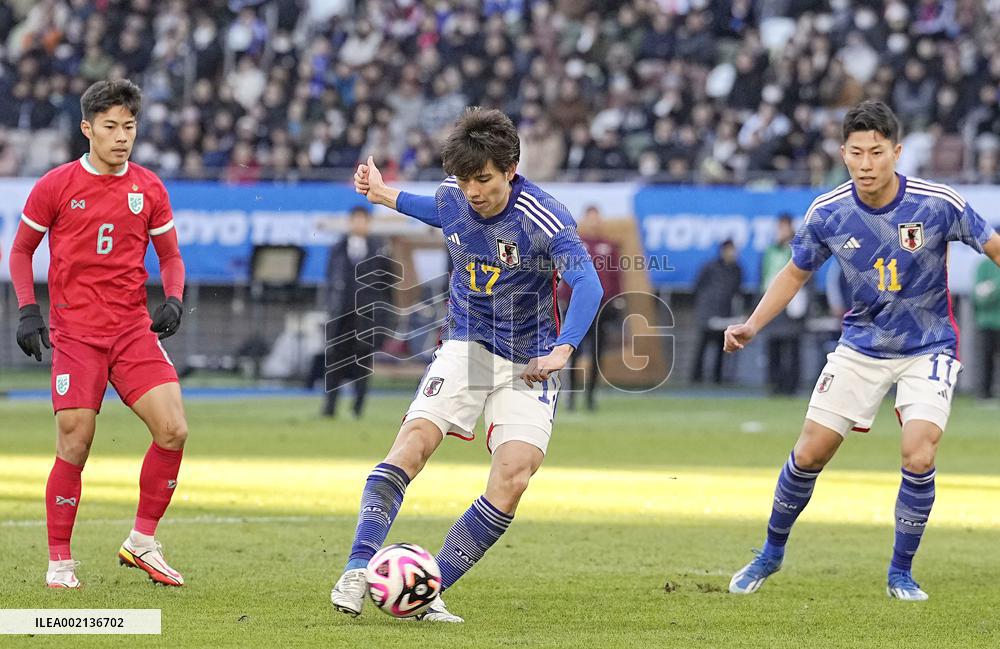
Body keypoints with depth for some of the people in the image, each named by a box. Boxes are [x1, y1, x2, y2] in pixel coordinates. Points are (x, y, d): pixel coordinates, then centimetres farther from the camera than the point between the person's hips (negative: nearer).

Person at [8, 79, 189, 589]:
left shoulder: (148, 189, 7)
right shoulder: (55, 186, -1)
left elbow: (169, 255, 16)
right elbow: (21, 250, 8)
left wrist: (174, 300, -3)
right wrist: (28, 311, -4)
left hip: (134, 330, 3)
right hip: (75, 332, -3)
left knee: (173, 431, -10)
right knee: (75, 444, -8)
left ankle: (143, 542, 7)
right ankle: (59, 562, 6)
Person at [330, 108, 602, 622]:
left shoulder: (540, 216, -21)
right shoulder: (452, 195, -5)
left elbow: (587, 284, -32)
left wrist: (561, 351, -44)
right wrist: (385, 196, 22)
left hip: (527, 362, -3)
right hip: (466, 345, 3)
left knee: (514, 474, -20)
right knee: (414, 441, -21)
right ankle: (358, 570, -24)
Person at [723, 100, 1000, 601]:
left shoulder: (938, 204, -20)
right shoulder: (827, 213, -12)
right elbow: (796, 273, 4)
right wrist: (752, 326, -7)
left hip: (928, 348, -2)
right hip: (861, 346, 2)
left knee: (918, 455, -20)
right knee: (810, 452, 2)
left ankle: (901, 573, 1)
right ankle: (772, 551, 26)